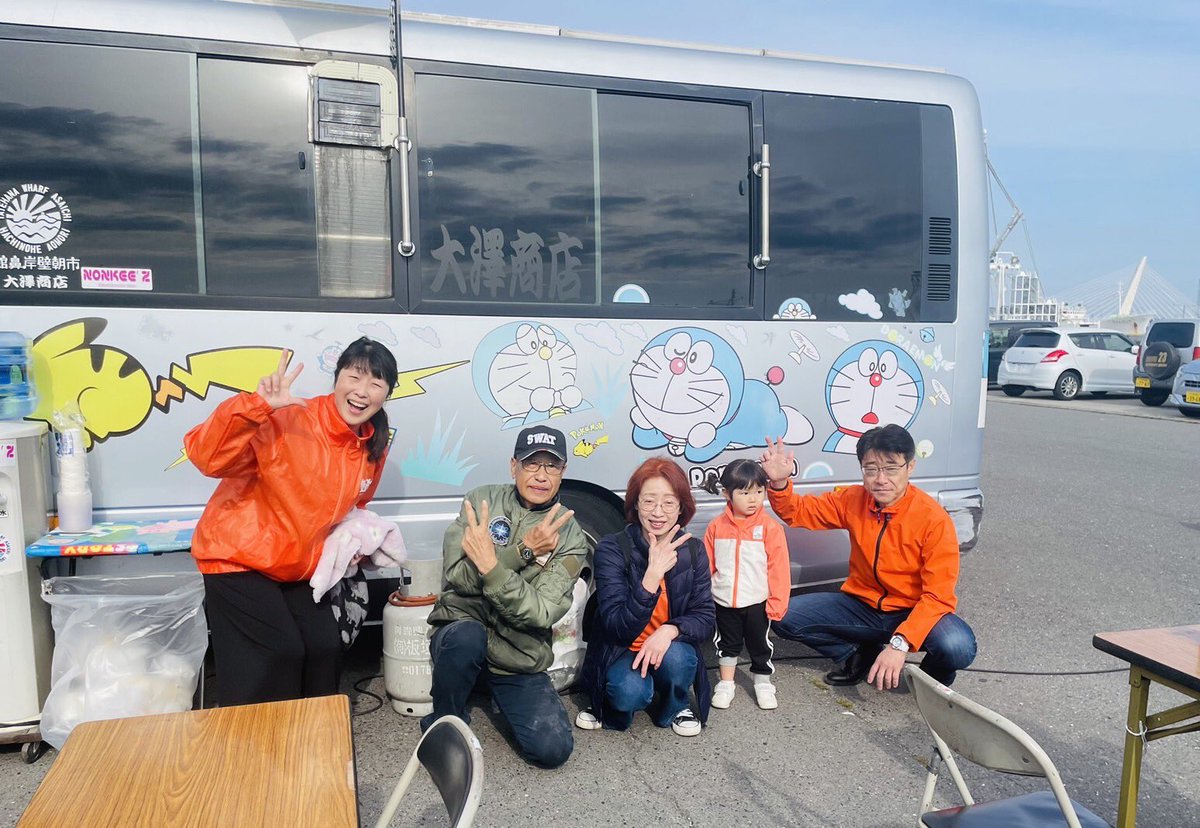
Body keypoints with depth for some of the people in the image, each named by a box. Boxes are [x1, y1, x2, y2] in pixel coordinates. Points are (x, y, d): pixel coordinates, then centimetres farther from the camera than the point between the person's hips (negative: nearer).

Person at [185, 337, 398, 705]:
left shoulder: (374, 449, -2)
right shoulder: (286, 421, -24)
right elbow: (205, 455, -33)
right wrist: (257, 405, -44)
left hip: (299, 566, 6)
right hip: (238, 557, -6)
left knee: (325, 648, 3)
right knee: (279, 654, -15)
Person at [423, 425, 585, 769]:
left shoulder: (570, 537, -5)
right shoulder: (481, 501, -3)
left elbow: (539, 614, -17)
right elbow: (457, 576, -15)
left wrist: (491, 566, -30)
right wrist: (525, 551, -23)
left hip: (520, 659, 1)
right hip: (459, 633, -1)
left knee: (553, 749, -14)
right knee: (467, 636, -36)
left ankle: (498, 693, 17)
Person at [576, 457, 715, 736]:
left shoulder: (693, 550, -7)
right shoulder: (612, 549, -18)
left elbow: (705, 619, -8)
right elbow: (618, 628, -24)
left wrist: (670, 630, -30)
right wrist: (652, 575, -37)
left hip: (669, 648, 3)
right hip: (621, 652, -3)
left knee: (675, 658, -31)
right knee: (630, 692, -33)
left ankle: (675, 707, 2)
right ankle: (613, 702, 3)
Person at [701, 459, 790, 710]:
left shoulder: (770, 527, -12)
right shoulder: (717, 526, -4)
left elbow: (779, 567, -10)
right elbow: (707, 565, 4)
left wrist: (777, 602, -10)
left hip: (757, 602, -2)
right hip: (723, 602, 2)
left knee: (760, 644, 14)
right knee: (727, 644, 17)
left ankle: (763, 683, 34)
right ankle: (726, 683, 33)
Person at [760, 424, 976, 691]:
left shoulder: (934, 518, -20)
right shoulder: (852, 500, -6)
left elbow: (939, 595, -22)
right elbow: (798, 511, 5)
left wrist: (900, 644, -34)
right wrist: (779, 483, -18)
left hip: (914, 611, -3)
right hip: (862, 606, 4)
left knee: (958, 647, -35)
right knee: (783, 616, -14)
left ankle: (933, 678, 4)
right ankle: (863, 655, 8)